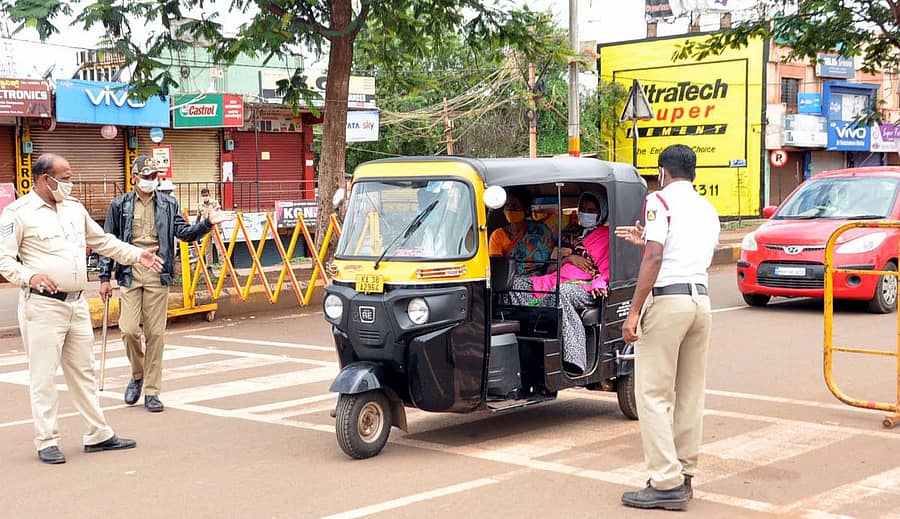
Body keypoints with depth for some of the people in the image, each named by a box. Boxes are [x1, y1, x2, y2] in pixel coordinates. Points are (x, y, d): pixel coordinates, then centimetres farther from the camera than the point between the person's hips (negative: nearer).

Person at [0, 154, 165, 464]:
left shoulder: (74, 207, 13)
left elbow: (101, 241, 22)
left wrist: (137, 255, 15)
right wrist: (29, 276, -26)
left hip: (77, 303, 7)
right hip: (43, 305, -7)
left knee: (83, 371, 12)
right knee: (44, 375, -1)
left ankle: (98, 435, 19)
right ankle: (46, 442, 7)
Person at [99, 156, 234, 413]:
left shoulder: (168, 204, 9)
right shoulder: (120, 205, 6)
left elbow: (185, 233, 3)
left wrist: (208, 223, -14)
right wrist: (105, 277, 3)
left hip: (158, 274, 1)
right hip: (129, 273, -1)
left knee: (155, 333, 2)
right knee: (129, 329, -9)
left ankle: (151, 391, 9)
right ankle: (138, 375, 19)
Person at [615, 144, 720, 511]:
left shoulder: (661, 200, -3)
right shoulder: (708, 210, 20)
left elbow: (654, 258, -14)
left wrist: (634, 312, -15)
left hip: (667, 299, -8)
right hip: (700, 299, 8)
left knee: (653, 395, -6)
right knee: (690, 395, 11)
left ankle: (667, 483, -10)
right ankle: (685, 475, 16)